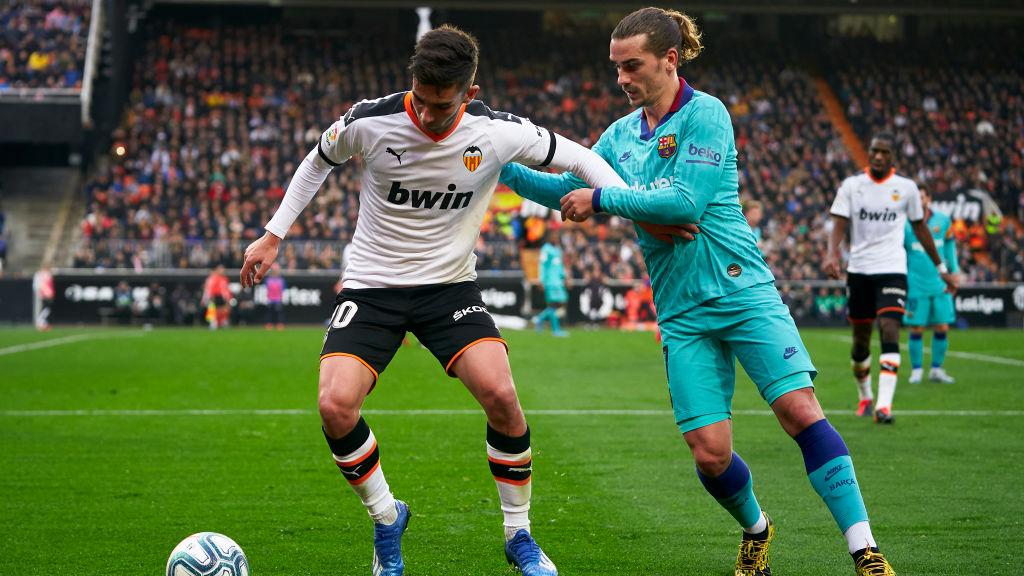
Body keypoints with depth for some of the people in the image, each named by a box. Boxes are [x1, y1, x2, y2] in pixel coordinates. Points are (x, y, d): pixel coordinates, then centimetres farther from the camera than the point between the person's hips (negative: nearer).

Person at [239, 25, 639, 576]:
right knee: (336, 407, -22)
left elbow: (578, 157, 2)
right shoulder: (369, 122, -15)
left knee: (500, 393, -23)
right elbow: (318, 161, 8)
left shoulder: (496, 132, -13)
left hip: (450, 286, 0)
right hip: (370, 286, 0)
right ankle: (386, 518, 7)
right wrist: (273, 235, 8)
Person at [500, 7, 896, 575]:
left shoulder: (705, 114, -8)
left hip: (741, 291, -5)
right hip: (682, 313, 5)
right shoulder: (621, 133, 12)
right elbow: (568, 192, 20)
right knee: (709, 454, -4)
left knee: (800, 410, -17)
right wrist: (500, 165, 9)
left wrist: (602, 198, -13)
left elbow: (686, 202, -19)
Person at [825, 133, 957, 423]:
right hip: (859, 270, 2)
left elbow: (920, 228, 13)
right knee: (861, 339, 10)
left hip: (892, 269, -1)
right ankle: (865, 396, 32)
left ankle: (884, 404, -23)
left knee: (889, 331, -18)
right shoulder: (851, 185, 3)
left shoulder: (906, 188, 3)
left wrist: (942, 268, 15)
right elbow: (839, 225, -4)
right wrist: (832, 253, -25)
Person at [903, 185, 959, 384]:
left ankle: (937, 369, 16)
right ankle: (916, 370, 12)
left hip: (940, 285, 3)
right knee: (916, 329, -2)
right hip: (915, 285, -3)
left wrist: (954, 271, 16)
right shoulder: (904, 224, -4)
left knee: (942, 328, 2)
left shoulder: (943, 221, 4)